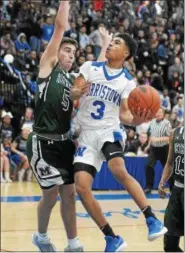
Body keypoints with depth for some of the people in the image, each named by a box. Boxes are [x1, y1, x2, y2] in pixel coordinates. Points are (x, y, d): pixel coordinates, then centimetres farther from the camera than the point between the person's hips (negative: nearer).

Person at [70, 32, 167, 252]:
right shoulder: (90, 67, 5)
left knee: (120, 171, -33)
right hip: (86, 135, 2)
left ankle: (152, 220, -27)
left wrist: (135, 120, -24)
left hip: (109, 131, -2)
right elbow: (71, 93, -1)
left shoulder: (128, 82, 3)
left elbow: (123, 114, -1)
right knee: (81, 187, -12)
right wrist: (78, 92, -26)